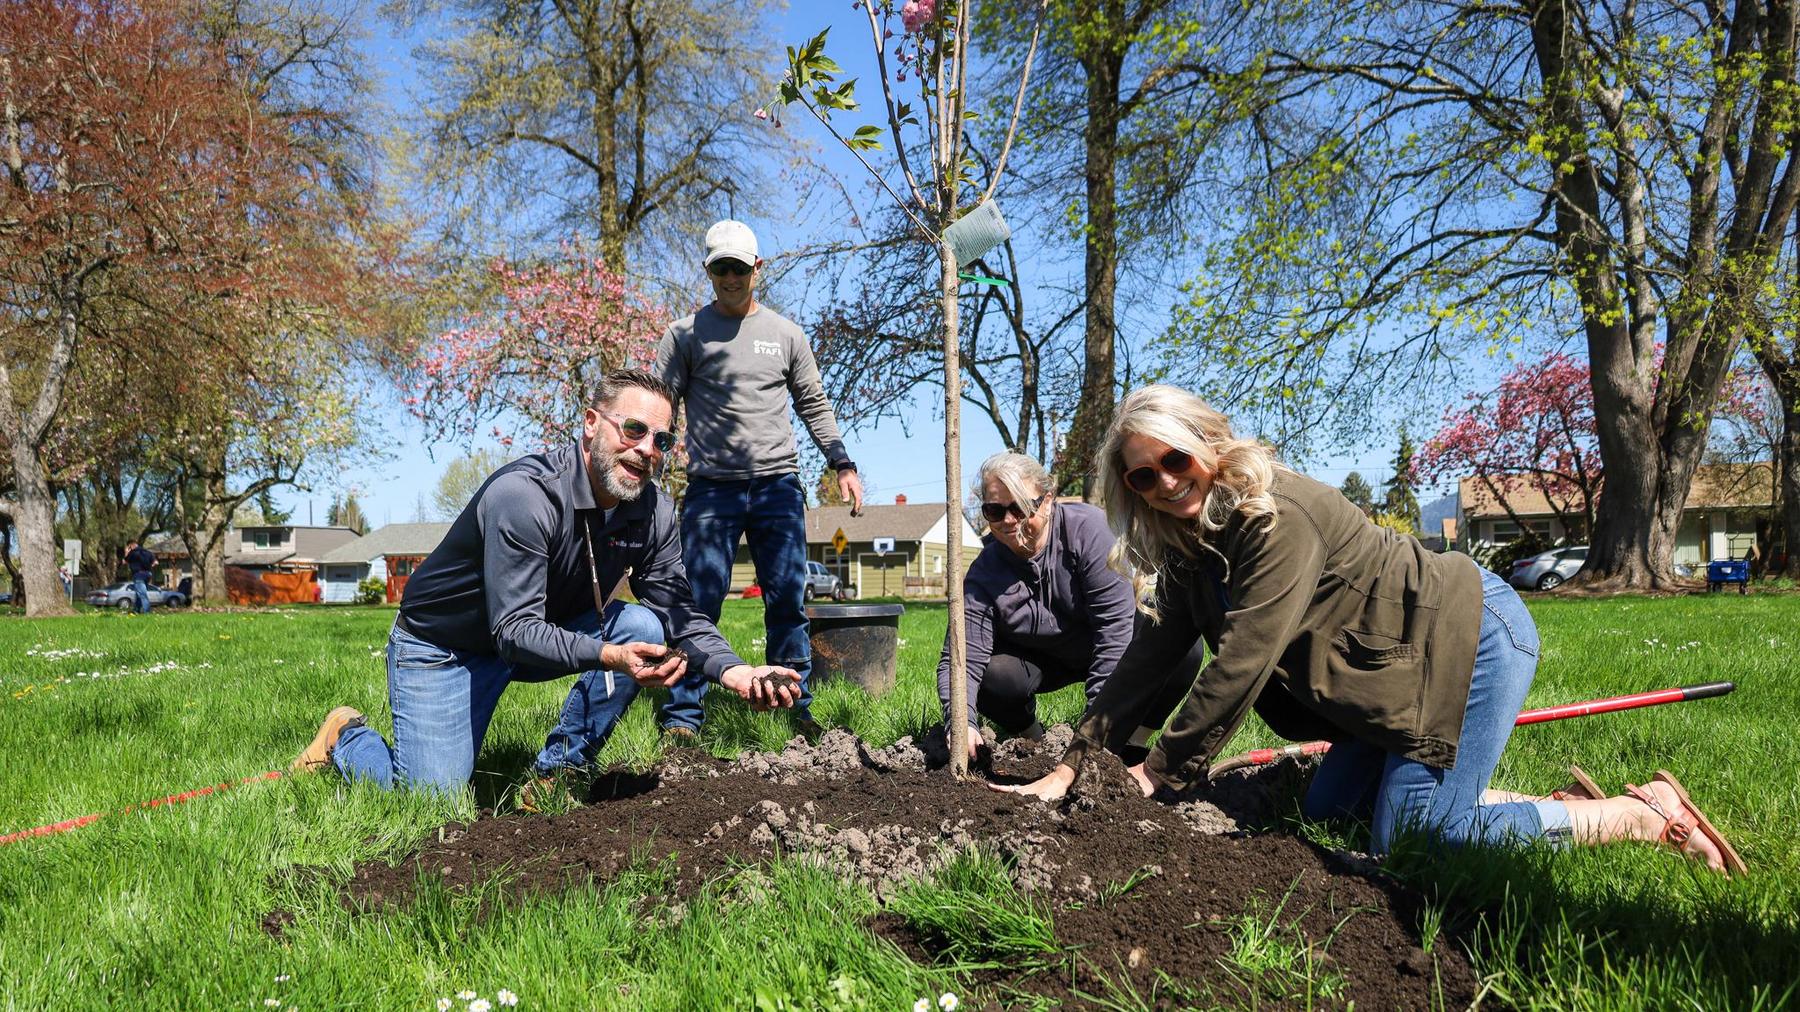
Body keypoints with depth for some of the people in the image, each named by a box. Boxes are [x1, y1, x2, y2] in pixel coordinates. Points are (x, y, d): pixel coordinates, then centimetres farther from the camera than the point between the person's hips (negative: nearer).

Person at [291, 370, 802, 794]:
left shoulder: (653, 511, -11)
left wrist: (734, 670, -28)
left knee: (642, 626, -18)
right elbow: (516, 631, -34)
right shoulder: (523, 494, -31)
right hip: (440, 647, -6)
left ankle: (556, 773, -6)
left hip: (542, 635, 6)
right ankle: (347, 738, 18)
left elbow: (681, 615, -9)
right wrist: (609, 656, -49)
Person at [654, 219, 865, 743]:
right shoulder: (685, 334, 6)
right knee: (698, 603, -4)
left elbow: (814, 405, 16)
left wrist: (842, 464, 6)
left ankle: (795, 709, 11)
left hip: (778, 485, 2)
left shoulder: (786, 335, 12)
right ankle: (682, 718, 2)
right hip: (711, 488, -2)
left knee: (788, 602, 2)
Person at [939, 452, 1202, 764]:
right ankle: (1031, 740, 3)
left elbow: (1115, 618, -29)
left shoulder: (1087, 528, -26)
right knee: (991, 677, -29)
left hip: (1119, 644, -1)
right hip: (1046, 660, 1)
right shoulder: (984, 577, -18)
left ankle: (1132, 747, -11)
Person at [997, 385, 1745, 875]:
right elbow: (1150, 656, 0)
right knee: (1328, 809, 9)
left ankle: (1647, 813, 0)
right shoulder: (1193, 547, 2)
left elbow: (1239, 667, -27)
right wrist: (1071, 766, -5)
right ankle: (1564, 803, 14)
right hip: (1400, 672, 10)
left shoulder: (1276, 516, -25)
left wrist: (1158, 772, -19)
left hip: (1472, 634, -10)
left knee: (1415, 832, -15)